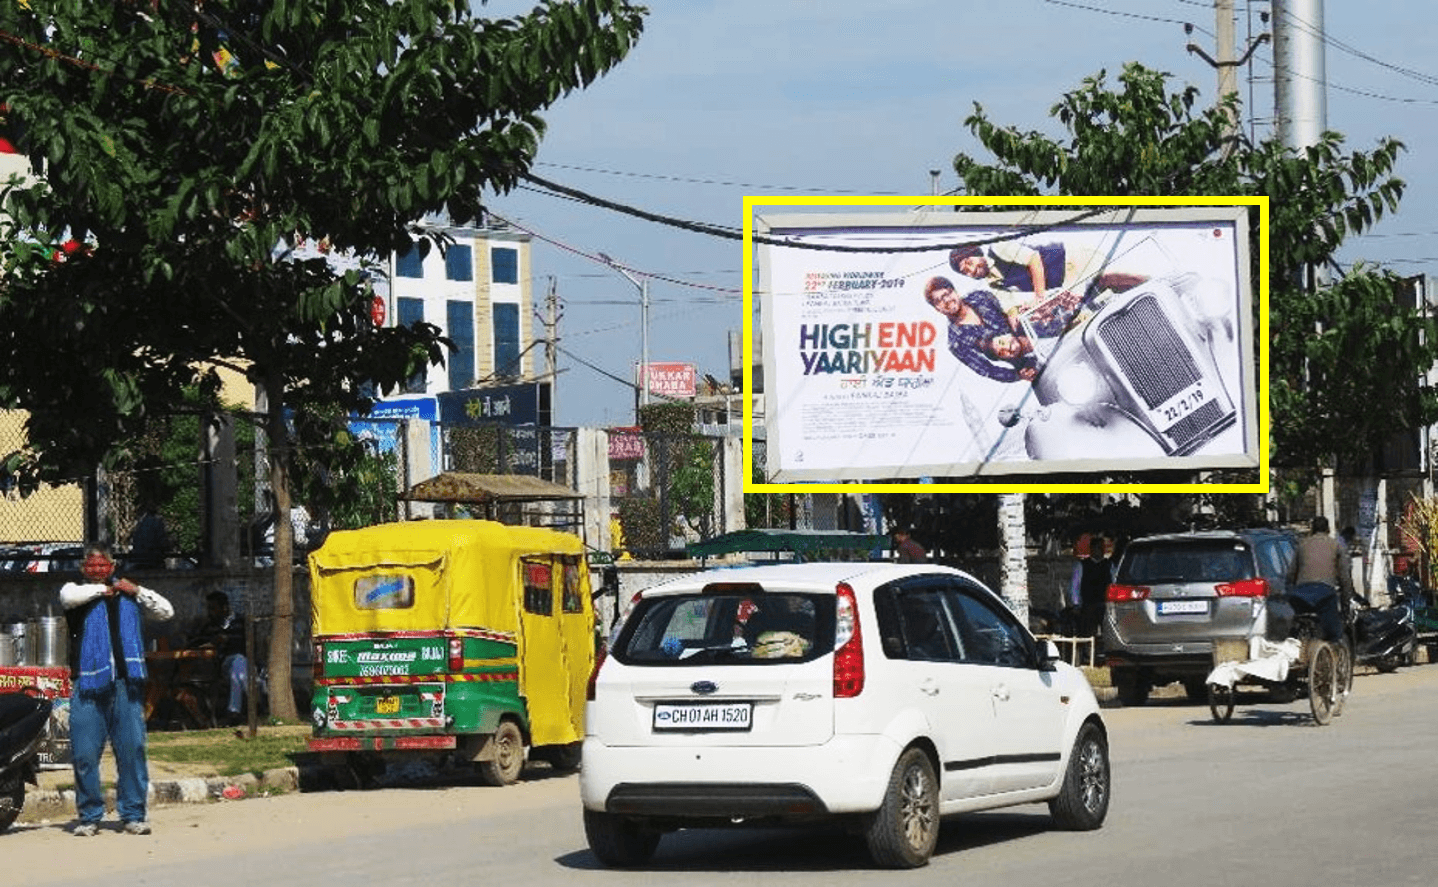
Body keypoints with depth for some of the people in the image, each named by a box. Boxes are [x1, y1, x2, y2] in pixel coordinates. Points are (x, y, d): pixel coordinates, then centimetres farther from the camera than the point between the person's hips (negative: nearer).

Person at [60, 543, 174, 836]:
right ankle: (89, 815, 7)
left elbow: (166, 611, 15)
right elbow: (69, 597, -14)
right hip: (88, 683, -2)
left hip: (126, 681, 2)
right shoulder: (78, 591, 10)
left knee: (132, 749, 0)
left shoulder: (128, 594, 19)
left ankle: (133, 814, 7)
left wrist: (137, 591, 4)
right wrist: (102, 590, 0)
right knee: (84, 753, -3)